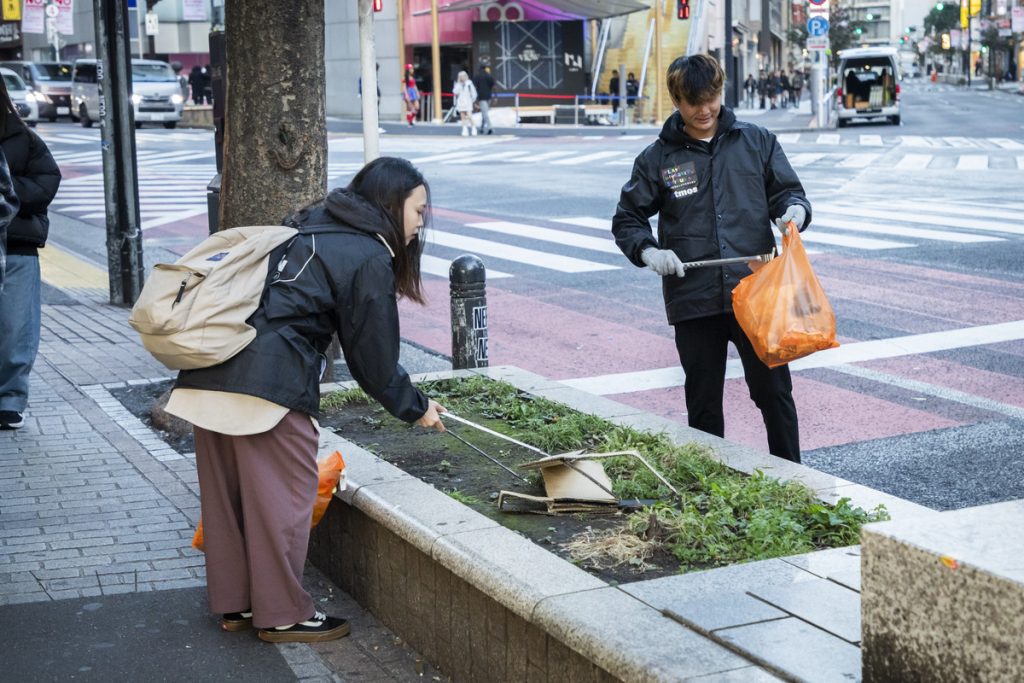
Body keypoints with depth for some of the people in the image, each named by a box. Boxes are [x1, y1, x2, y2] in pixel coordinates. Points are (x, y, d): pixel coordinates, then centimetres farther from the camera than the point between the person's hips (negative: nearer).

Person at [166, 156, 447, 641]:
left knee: (227, 492, 16)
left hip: (209, 374, 9)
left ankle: (235, 603, 29)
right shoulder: (369, 257, -2)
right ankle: (283, 615, 15)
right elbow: (373, 357, 1)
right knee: (283, 494, 4)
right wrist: (416, 409, 15)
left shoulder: (310, 229, 23)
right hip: (270, 383, -9)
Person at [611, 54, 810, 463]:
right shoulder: (658, 158, 5)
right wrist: (648, 252, -10)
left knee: (774, 391, 5)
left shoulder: (756, 142, 7)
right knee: (703, 403, 9)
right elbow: (627, 219, 10)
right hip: (693, 301, 0)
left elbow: (788, 190, 11)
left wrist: (794, 210, -13)